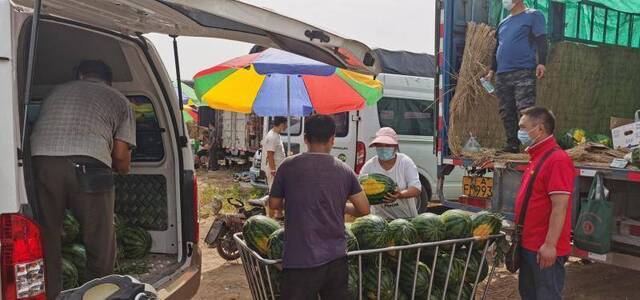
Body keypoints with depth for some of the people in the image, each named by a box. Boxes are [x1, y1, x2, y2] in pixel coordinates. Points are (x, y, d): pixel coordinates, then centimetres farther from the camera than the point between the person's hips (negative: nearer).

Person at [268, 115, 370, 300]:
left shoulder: (289, 166, -4)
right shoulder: (345, 171, 2)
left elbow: (274, 204, 6)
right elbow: (364, 210, 5)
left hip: (301, 260, -3)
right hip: (336, 258, 3)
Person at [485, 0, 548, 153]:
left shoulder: (533, 16, 5)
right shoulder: (503, 23, 24)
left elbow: (541, 41, -4)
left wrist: (541, 63, -17)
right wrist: (492, 70, 20)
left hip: (523, 73, -6)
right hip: (502, 75, 7)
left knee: (526, 110, -14)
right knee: (506, 112, 4)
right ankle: (512, 144, 9)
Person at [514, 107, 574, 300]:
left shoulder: (557, 160, -18)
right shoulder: (537, 158, 12)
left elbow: (559, 207, -24)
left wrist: (550, 245, -25)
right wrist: (518, 230, 20)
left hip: (545, 249, -10)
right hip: (528, 244, 10)